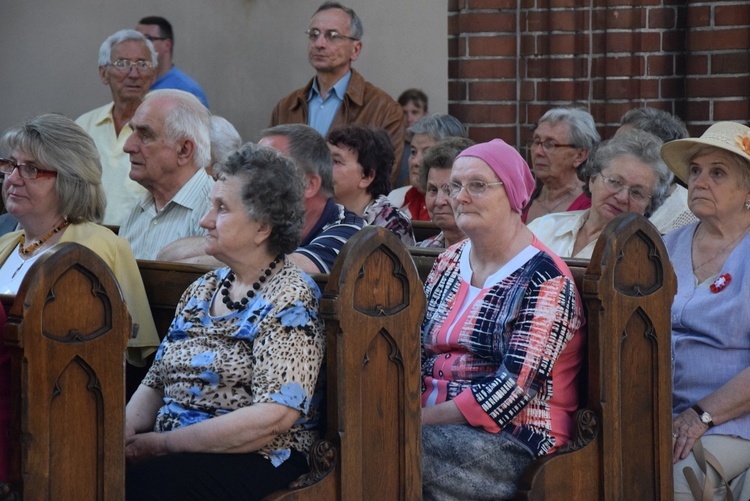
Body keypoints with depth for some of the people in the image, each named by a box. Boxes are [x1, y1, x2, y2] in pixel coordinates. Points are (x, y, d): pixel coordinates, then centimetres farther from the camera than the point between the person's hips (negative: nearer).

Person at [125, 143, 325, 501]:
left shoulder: (289, 299, -8)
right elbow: (155, 384, 18)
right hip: (176, 454, 7)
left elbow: (272, 417, -18)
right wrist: (122, 436, -4)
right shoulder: (202, 291, 16)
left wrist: (164, 444, -16)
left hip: (257, 460, -7)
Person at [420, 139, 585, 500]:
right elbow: (416, 354, 12)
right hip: (433, 426, 6)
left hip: (514, 442, -6)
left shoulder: (544, 280, -6)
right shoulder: (448, 265, 16)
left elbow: (514, 389, -15)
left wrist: (422, 419, -17)